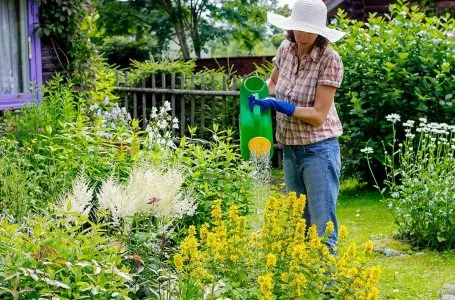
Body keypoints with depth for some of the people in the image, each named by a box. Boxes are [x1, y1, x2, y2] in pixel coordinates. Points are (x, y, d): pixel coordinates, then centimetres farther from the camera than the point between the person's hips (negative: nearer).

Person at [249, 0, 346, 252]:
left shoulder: (329, 59, -17)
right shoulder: (286, 49, 1)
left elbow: (319, 115, -19)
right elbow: (272, 83, 20)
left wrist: (276, 105, -23)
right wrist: (259, 96, -1)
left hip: (318, 149, -6)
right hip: (290, 149, 7)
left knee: (322, 227, -4)